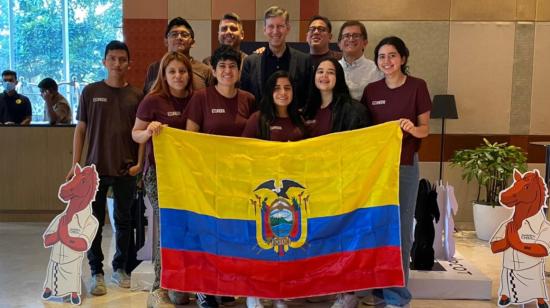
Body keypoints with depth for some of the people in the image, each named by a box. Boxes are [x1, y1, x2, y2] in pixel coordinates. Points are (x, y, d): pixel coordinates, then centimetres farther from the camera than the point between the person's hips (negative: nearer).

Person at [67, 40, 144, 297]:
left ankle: (120, 268, 26)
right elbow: (80, 129, 4)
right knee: (94, 222, 5)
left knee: (124, 221, 11)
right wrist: (76, 164, -1)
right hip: (96, 168, 0)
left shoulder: (136, 95, 3)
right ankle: (97, 272, 17)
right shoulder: (91, 91, 2)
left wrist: (139, 162, -5)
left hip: (126, 170, 1)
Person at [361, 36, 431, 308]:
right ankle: (377, 286, 23)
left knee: (400, 228, 1)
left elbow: (425, 129, -3)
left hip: (405, 164, -3)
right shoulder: (371, 90, 5)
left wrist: (412, 128, -23)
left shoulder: (417, 86, -4)